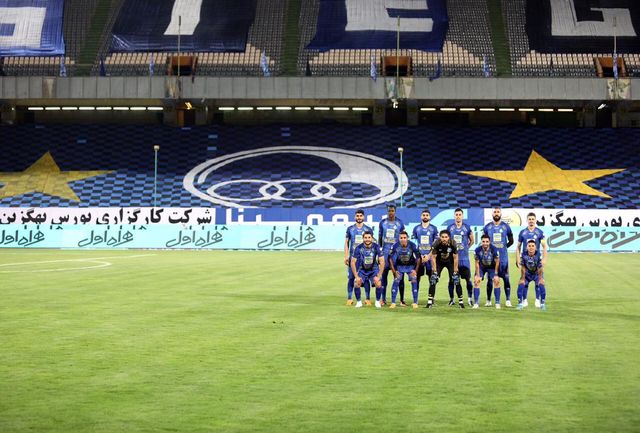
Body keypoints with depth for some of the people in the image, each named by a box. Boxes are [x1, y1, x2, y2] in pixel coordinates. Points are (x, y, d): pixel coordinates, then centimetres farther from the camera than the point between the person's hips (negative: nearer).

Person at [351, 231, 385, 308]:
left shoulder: (376, 247, -18)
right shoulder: (359, 248, -18)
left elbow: (382, 262, -16)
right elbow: (353, 262, -12)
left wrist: (378, 276, -21)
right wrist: (356, 276, -17)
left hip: (374, 269, -1)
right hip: (362, 270, 1)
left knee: (378, 284, -24)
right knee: (356, 284, -22)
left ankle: (377, 301, 0)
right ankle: (358, 301, 0)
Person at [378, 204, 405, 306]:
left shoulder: (400, 223, 2)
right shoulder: (383, 223, 6)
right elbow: (379, 237, 12)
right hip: (385, 251, 2)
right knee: (384, 274, 3)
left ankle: (402, 299, 2)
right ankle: (383, 299, 10)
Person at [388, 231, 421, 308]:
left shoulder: (412, 245, -24)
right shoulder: (396, 246, -23)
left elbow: (418, 258, -12)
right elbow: (391, 258, -9)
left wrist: (416, 270, -11)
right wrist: (394, 271, -9)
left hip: (411, 266, 0)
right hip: (399, 266, 0)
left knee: (414, 282, -10)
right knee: (396, 281, -10)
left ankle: (415, 303, 0)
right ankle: (393, 303, -3)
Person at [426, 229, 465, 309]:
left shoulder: (452, 244, -28)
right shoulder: (436, 243, -29)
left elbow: (455, 258, -16)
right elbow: (433, 257, -17)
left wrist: (455, 271, -13)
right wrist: (435, 271, -17)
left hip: (450, 262, 0)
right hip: (439, 262, 0)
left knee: (456, 280, -8)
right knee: (433, 280, -12)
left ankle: (460, 301, 3)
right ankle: (430, 301, -5)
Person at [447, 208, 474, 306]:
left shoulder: (467, 227, 2)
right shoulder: (450, 228, 5)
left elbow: (472, 241, 13)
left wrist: (466, 247, 5)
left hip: (464, 258, -1)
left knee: (468, 278, -3)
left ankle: (469, 299, 8)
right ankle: (451, 299, 14)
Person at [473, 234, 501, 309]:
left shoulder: (494, 250, -29)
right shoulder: (477, 250, -25)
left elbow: (497, 262, -14)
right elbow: (477, 263, -12)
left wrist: (496, 274, -12)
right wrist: (478, 275, -13)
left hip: (492, 267, -1)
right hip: (481, 267, 1)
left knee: (496, 280, -16)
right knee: (476, 281, -13)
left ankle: (497, 303, -6)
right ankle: (476, 303, -6)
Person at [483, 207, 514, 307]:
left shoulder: (506, 227, 4)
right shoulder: (487, 227, 6)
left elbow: (511, 241, 13)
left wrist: (504, 247, 2)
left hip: (503, 257, 0)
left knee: (506, 279, -2)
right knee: (490, 279, 3)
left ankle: (508, 300, 3)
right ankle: (488, 300, 10)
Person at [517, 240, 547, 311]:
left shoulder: (538, 255, -29)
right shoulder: (524, 255, -25)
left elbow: (540, 268, -18)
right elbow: (523, 268, -13)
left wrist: (540, 279, -12)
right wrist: (522, 279, -7)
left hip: (537, 273, -1)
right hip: (527, 273, 1)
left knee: (541, 285, -21)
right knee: (521, 284, -15)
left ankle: (542, 304, -6)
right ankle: (520, 303, -2)